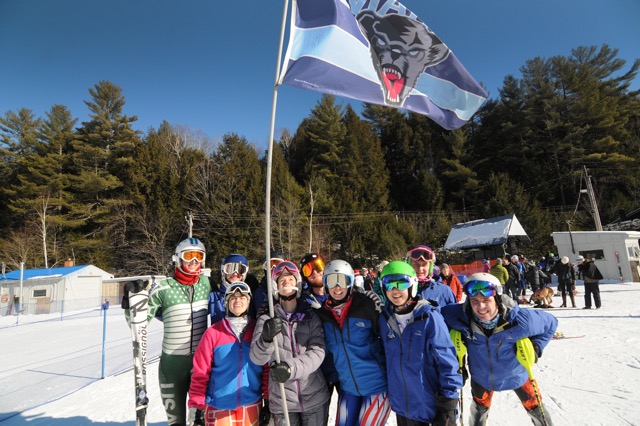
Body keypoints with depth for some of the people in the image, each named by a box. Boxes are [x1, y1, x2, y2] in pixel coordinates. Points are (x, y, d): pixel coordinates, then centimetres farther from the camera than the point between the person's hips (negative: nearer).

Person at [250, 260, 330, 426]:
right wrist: (266, 338, -33)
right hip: (282, 401, -1)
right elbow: (257, 358, -12)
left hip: (315, 398, 1)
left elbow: (318, 351, -11)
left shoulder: (311, 316, 0)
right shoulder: (266, 319, -3)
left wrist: (292, 368, -28)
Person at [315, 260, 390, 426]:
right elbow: (325, 351, 10)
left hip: (376, 385, -4)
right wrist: (332, 378, 9)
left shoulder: (366, 306, -14)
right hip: (347, 387, 4)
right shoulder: (322, 314, -1)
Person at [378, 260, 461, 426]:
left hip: (433, 404, -4)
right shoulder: (384, 319, -3)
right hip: (402, 405, 4)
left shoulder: (429, 317, -16)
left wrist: (448, 406, -13)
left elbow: (447, 361, -14)